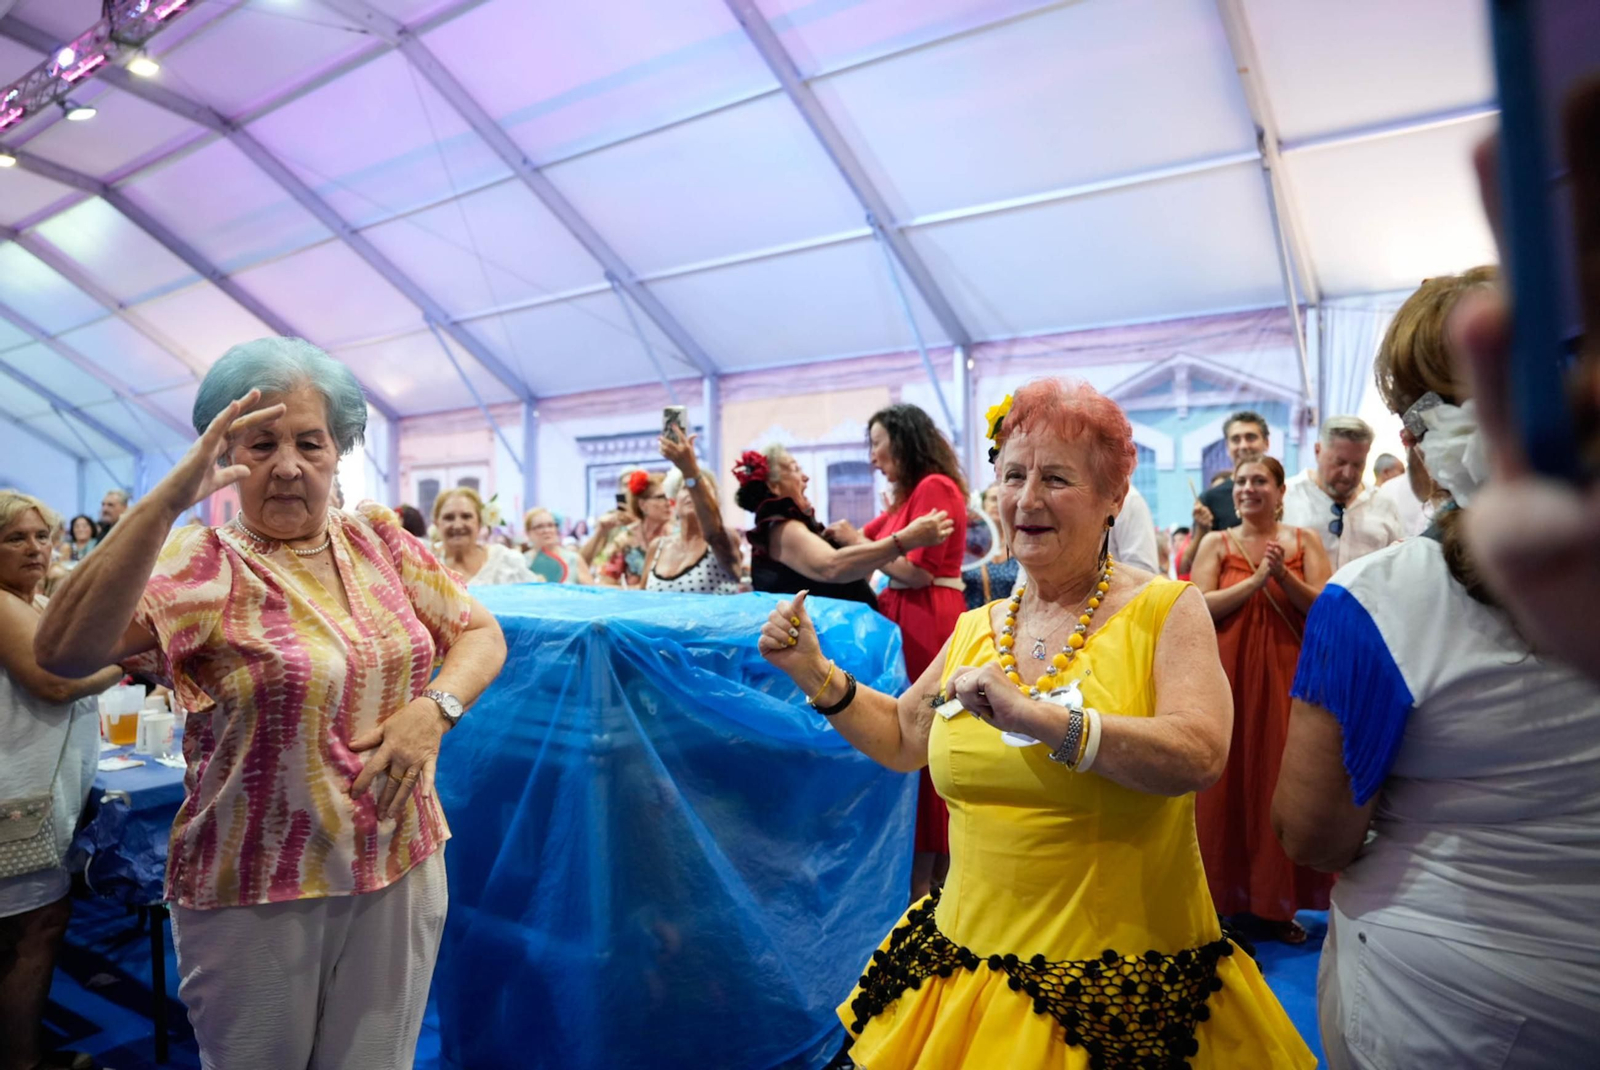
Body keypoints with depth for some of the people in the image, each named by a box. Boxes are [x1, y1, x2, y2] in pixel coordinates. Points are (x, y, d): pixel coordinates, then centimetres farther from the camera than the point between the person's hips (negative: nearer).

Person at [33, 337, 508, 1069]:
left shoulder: (377, 538, 0)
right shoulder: (201, 564, -12)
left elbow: (481, 632, 5)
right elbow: (62, 652, -29)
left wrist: (435, 708, -14)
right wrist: (167, 500, -36)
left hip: (403, 869, 3)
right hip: (255, 893, -3)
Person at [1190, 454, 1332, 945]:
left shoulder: (1304, 541, 6)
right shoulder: (1217, 544, 5)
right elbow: (1200, 606, -8)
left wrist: (1284, 576, -15)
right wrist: (1255, 580, -15)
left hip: (1287, 677, 1)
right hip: (1229, 677, -1)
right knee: (1231, 781, 1)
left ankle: (1276, 901, 19)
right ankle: (1231, 899, 14)